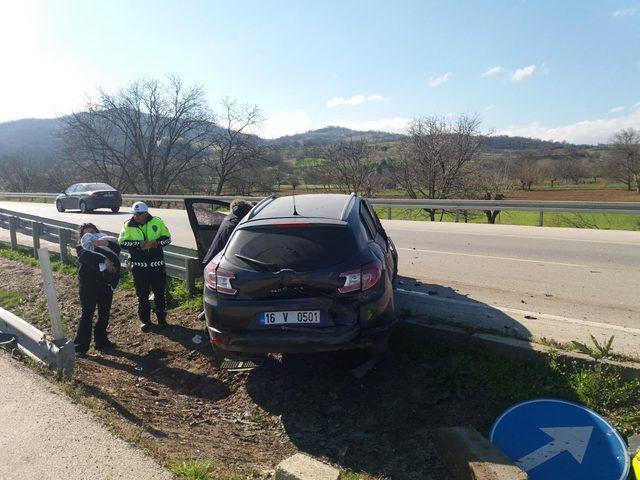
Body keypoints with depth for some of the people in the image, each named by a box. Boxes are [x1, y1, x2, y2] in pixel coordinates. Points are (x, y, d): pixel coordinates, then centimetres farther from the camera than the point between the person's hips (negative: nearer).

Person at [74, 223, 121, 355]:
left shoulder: (104, 245, 11)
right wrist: (104, 260, -29)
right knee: (87, 315, -3)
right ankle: (80, 346, 7)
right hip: (88, 285, -3)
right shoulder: (81, 248, 3)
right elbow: (85, 256, -20)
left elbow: (117, 249, -9)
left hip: (105, 284, 4)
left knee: (104, 314, 10)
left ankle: (101, 341, 26)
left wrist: (106, 243, -24)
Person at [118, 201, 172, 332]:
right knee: (142, 294, 8)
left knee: (159, 293, 9)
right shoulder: (128, 225, 0)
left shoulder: (157, 222, 0)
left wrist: (157, 243, -16)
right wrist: (139, 244, -19)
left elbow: (167, 238, 4)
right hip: (139, 266, 0)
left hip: (157, 264, 0)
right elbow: (122, 243, -5)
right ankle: (144, 320, 23)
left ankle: (161, 318, 25)